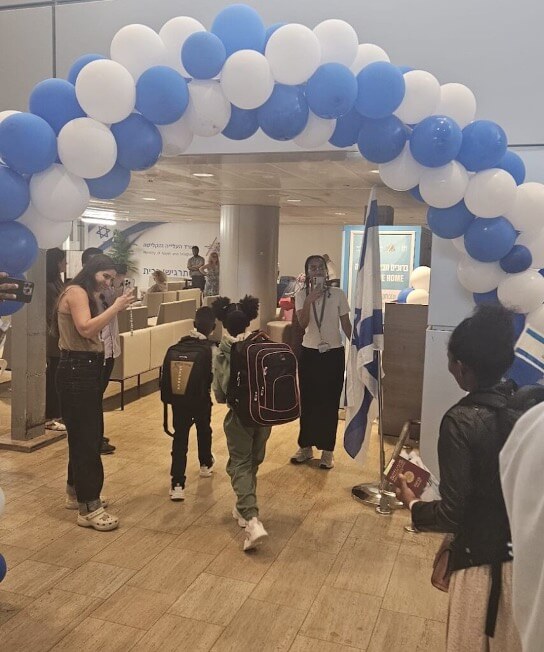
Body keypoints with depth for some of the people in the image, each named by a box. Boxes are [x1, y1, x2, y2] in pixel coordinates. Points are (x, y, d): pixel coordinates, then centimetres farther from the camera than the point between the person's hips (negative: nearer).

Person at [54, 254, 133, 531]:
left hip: (87, 368, 10)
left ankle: (76, 492, 30)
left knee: (86, 434, 16)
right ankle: (88, 508, -2)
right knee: (85, 437, -8)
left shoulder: (86, 295, 19)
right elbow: (86, 329, -25)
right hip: (76, 369, -10)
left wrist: (104, 302, 7)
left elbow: (93, 333, 10)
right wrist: (116, 307, -22)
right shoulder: (76, 291, -10)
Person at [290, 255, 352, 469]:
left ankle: (327, 450, 17)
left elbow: (346, 324, 1)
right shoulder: (301, 295, -2)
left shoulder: (338, 294, -4)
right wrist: (309, 299, -25)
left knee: (330, 402, 5)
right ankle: (305, 446, 23)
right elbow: (303, 323, -15)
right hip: (309, 352, 1)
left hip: (334, 353, -1)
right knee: (308, 400, 9)